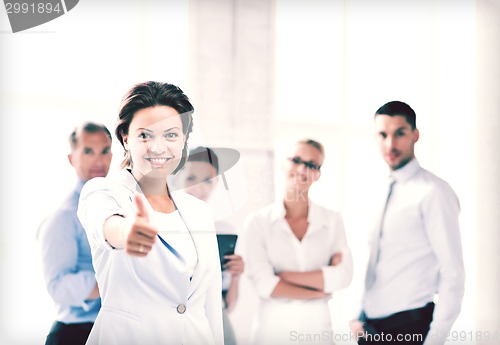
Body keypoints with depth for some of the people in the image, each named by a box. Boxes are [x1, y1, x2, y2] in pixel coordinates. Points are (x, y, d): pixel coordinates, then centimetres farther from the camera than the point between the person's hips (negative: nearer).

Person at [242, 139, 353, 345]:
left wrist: (286, 275, -13)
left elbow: (343, 276, -9)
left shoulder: (332, 221, 2)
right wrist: (321, 290, -10)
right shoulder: (258, 222, -4)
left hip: (318, 325, 2)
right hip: (273, 327, -2)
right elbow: (263, 284, -13)